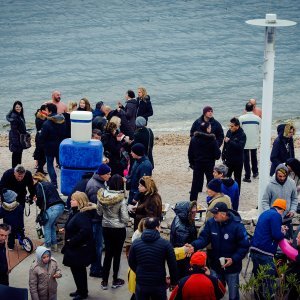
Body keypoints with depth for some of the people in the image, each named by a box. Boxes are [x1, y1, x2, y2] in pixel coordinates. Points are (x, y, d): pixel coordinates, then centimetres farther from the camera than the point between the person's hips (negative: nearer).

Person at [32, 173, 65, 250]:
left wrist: (37, 203, 13)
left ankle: (47, 246, 3)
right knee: (52, 225, 22)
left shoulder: (39, 185, 5)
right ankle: (54, 245, 24)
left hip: (53, 207, -8)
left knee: (47, 226, 3)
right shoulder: (49, 184, 28)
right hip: (61, 206, 8)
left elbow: (40, 197, -8)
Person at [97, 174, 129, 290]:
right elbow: (125, 219, -19)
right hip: (119, 229, -3)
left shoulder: (102, 196, -11)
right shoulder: (121, 200, -22)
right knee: (117, 254, 11)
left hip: (106, 227, 4)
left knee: (108, 253, 14)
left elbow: (99, 212, 3)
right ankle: (115, 281, 22)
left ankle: (104, 281, 17)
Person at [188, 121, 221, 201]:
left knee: (195, 183, 9)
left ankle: (192, 201, 11)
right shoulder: (212, 140, -15)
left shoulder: (193, 139, -5)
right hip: (209, 164, -3)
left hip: (197, 164, 3)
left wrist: (192, 163, 12)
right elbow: (217, 154, -12)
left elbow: (190, 153, 1)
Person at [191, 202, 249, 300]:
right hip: (215, 266, 4)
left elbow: (244, 246, -16)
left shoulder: (237, 226, -21)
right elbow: (203, 238, -11)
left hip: (232, 267, -4)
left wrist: (234, 259, -24)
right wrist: (194, 246, -30)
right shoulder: (211, 222, -9)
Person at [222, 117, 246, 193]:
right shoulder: (229, 132, 3)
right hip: (228, 160, 5)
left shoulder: (242, 135, -15)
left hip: (237, 161, -5)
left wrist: (229, 141, -32)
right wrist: (223, 156, 11)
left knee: (237, 178, 7)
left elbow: (240, 147, -29)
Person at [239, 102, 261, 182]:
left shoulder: (241, 118, -12)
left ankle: (247, 177, 3)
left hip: (245, 142, -3)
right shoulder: (258, 118, -6)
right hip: (254, 142, 3)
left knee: (246, 159, 4)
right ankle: (255, 172, 36)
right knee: (254, 157, 22)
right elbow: (259, 129, 0)